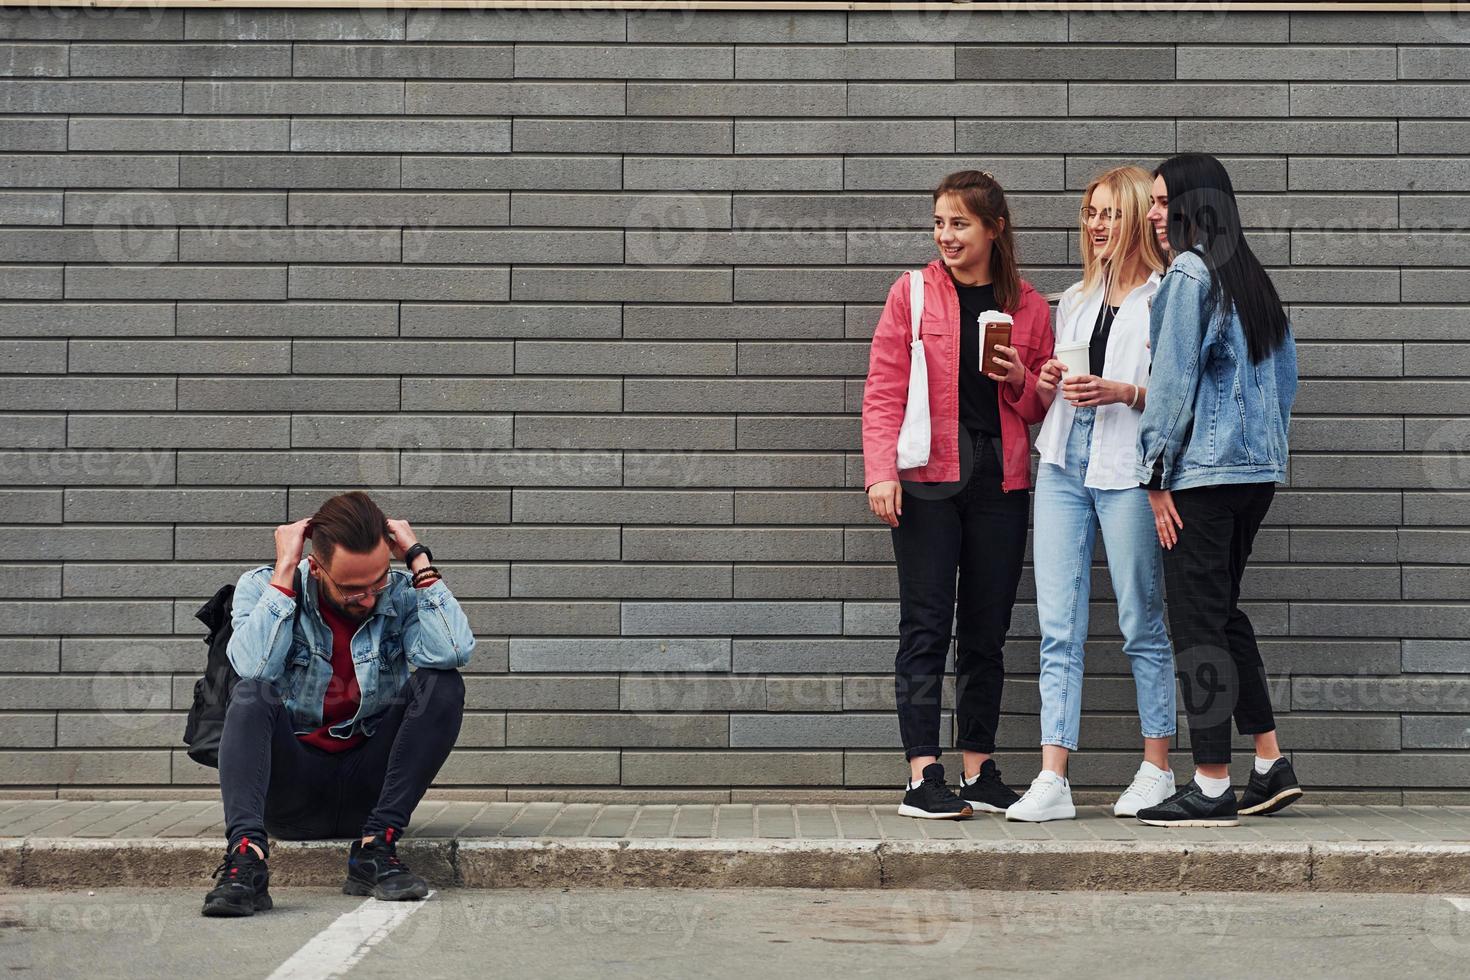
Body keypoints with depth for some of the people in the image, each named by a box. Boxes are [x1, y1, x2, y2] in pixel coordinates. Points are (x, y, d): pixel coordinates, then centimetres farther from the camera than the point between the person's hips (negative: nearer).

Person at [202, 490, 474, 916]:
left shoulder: (402, 595, -1)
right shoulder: (262, 587, -4)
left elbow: (452, 652, -22)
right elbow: (254, 668, -23)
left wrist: (418, 560, -16)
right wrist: (284, 571, -20)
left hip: (369, 784, 1)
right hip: (290, 784, -1)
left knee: (443, 686, -19)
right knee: (252, 695, -28)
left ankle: (376, 848, -27)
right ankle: (246, 856, -48)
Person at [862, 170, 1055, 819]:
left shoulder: (1028, 307, 10)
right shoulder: (912, 293, 3)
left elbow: (1045, 407, 16)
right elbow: (883, 390, -1)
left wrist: (1021, 380, -6)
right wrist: (880, 471, -12)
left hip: (1001, 480, 3)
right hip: (928, 478, -3)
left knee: (987, 630, 7)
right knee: (926, 625, -5)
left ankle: (979, 772, 15)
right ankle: (922, 777, -5)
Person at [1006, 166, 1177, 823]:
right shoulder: (1074, 300, 21)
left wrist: (1124, 392, -18)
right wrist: (1047, 384, 6)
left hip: (1128, 469, -6)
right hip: (1064, 461, 6)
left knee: (1142, 625, 2)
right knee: (1058, 628, -1)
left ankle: (1157, 770, 13)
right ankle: (1052, 781, -3)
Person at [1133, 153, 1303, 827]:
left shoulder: (1187, 274, -10)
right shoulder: (1253, 279, 15)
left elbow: (1173, 380, -14)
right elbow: (1285, 374, 18)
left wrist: (1156, 475, -10)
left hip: (1201, 470, -9)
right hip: (1259, 469, 9)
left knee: (1197, 623, -4)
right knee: (1223, 611, 18)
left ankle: (1212, 788, -3)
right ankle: (1271, 766, 18)